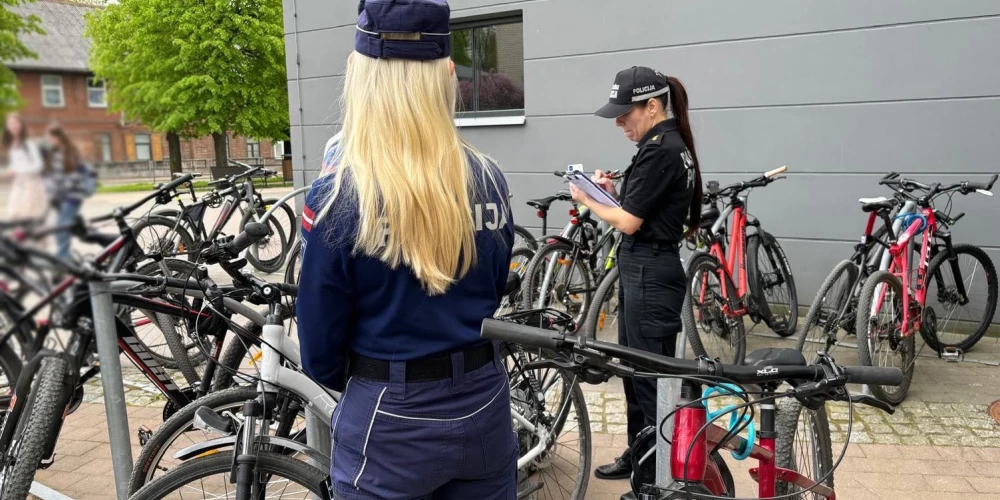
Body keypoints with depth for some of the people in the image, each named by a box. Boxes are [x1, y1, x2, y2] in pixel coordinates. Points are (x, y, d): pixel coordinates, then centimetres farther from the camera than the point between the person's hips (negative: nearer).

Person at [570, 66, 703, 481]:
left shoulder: (659, 150, -18)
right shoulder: (669, 145, 13)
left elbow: (629, 222, -19)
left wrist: (587, 199, -5)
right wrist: (613, 192, 3)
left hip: (650, 275, -11)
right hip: (644, 270, 11)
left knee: (651, 374, 1)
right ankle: (639, 454, 34)